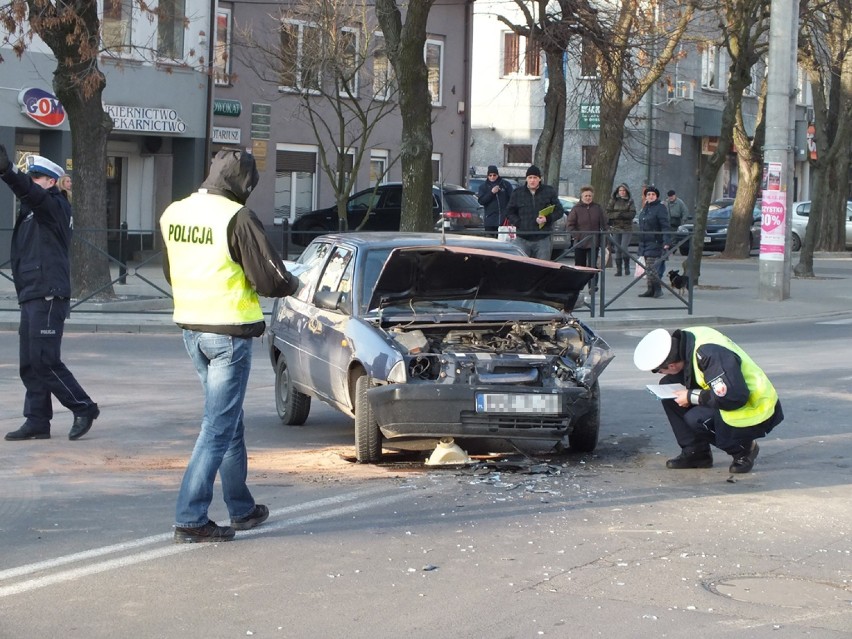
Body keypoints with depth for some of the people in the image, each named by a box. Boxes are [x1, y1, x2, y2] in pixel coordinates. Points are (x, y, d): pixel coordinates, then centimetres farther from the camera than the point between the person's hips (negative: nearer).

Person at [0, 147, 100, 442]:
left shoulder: (56, 206, -9)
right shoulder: (31, 211, 21)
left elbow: (31, 193, -26)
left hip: (48, 297, -9)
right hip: (31, 296, 9)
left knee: (44, 361, -9)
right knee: (30, 364, 7)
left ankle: (84, 408, 1)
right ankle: (37, 422, 10)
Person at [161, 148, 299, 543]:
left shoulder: (173, 214, 5)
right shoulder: (237, 218, -17)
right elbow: (271, 280, -15)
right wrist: (292, 284, 5)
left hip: (191, 329, 8)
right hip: (229, 332, -8)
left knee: (229, 420, 19)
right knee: (219, 426, -2)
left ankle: (242, 509, 29)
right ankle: (190, 519, -3)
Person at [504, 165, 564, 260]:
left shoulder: (549, 191, 5)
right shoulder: (517, 193, 7)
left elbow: (559, 210, 7)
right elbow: (509, 212, 13)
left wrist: (548, 219, -11)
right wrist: (518, 223, -4)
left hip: (543, 239, -1)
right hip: (523, 239, 1)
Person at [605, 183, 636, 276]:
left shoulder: (630, 201, 2)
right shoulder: (613, 200, 6)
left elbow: (632, 214, -7)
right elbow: (608, 213, 1)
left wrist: (622, 214, -19)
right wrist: (618, 214, -15)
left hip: (626, 228, -2)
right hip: (615, 228, 2)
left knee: (624, 248, -13)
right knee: (617, 250, 4)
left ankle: (627, 267, 4)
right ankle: (618, 269, 10)